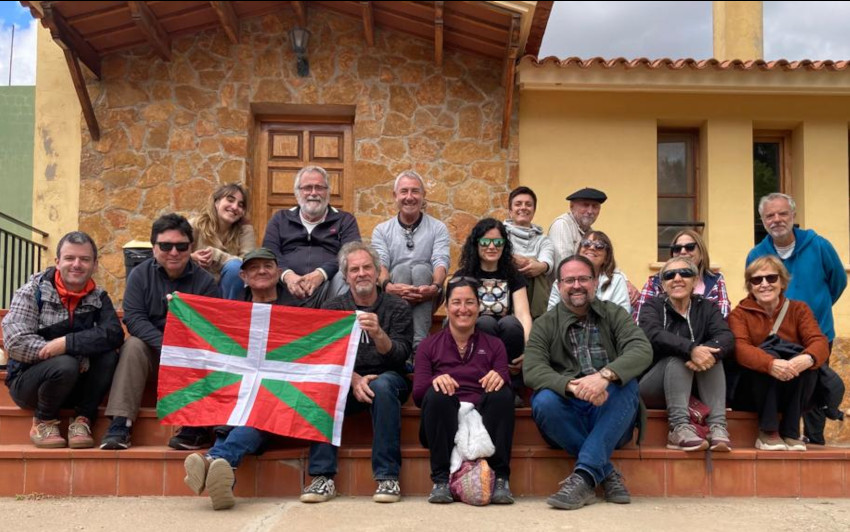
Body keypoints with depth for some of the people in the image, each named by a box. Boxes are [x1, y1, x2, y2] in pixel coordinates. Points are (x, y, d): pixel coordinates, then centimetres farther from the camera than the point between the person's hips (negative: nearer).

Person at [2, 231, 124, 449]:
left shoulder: (98, 297, 1)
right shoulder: (33, 291, -7)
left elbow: (114, 334, -18)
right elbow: (15, 343, -19)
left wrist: (67, 343, -31)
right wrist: (77, 355, -25)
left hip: (76, 383, 2)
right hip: (28, 380, -2)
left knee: (108, 357, -24)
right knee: (65, 365, -33)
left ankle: (83, 419, -10)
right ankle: (43, 422, -6)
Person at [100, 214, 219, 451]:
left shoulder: (205, 280, -5)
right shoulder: (140, 275, -1)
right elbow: (133, 318, -13)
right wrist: (165, 345, -29)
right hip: (152, 348, 1)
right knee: (133, 345, -28)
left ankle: (196, 426, -29)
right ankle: (120, 424, -31)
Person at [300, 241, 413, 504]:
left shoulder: (397, 307, 2)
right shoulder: (332, 308, 7)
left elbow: (400, 355, -8)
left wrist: (378, 334, -29)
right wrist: (353, 379, -20)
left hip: (386, 378, -1)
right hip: (345, 383, 1)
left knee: (384, 384, -35)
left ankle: (387, 477, -32)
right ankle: (323, 477, -30)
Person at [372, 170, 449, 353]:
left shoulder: (438, 228, 10)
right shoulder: (382, 230, 11)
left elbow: (441, 262, -7)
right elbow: (379, 264, -6)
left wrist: (435, 287, -30)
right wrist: (388, 286, -30)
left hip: (426, 297, 0)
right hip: (394, 296, 0)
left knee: (421, 269, -29)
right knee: (401, 269, -29)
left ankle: (419, 343, -42)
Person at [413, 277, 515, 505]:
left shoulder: (494, 345, 19)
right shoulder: (429, 346, 16)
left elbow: (506, 384, 5)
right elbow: (418, 395, 4)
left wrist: (499, 378, -20)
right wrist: (435, 381, -19)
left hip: (483, 418, 1)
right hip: (444, 424, 0)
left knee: (503, 394, -29)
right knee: (436, 396, -31)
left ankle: (500, 479, -27)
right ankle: (441, 480, -28)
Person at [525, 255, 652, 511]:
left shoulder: (614, 315, 7)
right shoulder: (545, 325, 6)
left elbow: (642, 350, -12)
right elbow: (532, 370, -12)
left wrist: (605, 375, -32)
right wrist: (572, 387, -31)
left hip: (611, 419, 0)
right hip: (568, 422, 0)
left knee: (627, 384, -29)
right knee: (544, 401, -30)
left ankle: (583, 476, -33)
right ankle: (607, 473, -21)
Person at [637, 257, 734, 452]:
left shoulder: (706, 307, 6)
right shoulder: (652, 306, 0)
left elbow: (727, 338, -14)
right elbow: (653, 335, -24)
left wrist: (707, 350, -36)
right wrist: (691, 349, -40)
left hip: (695, 390, 2)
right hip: (654, 387, -2)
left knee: (711, 352, -22)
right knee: (679, 355, -28)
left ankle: (717, 425, -34)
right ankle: (679, 427, -41)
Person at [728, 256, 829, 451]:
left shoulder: (799, 309, 5)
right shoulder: (739, 314, -1)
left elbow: (819, 341, -13)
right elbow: (740, 349, -21)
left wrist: (807, 359, -39)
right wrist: (771, 364, -43)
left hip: (794, 390, 2)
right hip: (753, 389, -2)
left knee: (807, 362, -28)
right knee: (766, 362, -31)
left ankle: (791, 431, -18)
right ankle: (768, 431, -21)